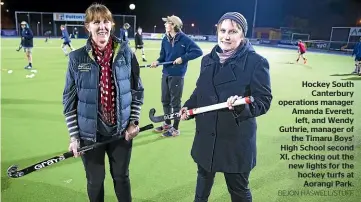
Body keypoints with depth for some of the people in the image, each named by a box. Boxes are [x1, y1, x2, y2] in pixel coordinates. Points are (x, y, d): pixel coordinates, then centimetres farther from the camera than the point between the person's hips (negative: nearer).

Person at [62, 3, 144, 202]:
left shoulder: (125, 52, -5)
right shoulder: (77, 57, -7)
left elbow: (137, 90, 2)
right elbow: (69, 99, -2)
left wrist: (133, 122, -4)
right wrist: (74, 135, -4)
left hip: (121, 130, 1)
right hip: (90, 133, 0)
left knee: (121, 177, 18)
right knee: (95, 181, 17)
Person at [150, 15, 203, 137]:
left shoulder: (184, 39, -12)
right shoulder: (165, 39, 6)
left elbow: (198, 52, -14)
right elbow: (163, 56, 11)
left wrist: (183, 58, -17)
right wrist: (158, 61, -9)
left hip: (177, 75, -6)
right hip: (165, 74, 7)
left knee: (175, 102, 4)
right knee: (165, 101, 16)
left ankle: (175, 128, 18)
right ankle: (167, 124, 35)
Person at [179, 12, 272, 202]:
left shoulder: (256, 62, -14)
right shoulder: (208, 60, 4)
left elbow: (264, 101, -15)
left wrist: (242, 106, -34)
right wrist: (188, 107, -2)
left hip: (237, 140, -5)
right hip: (206, 136, 6)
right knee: (204, 178, 28)